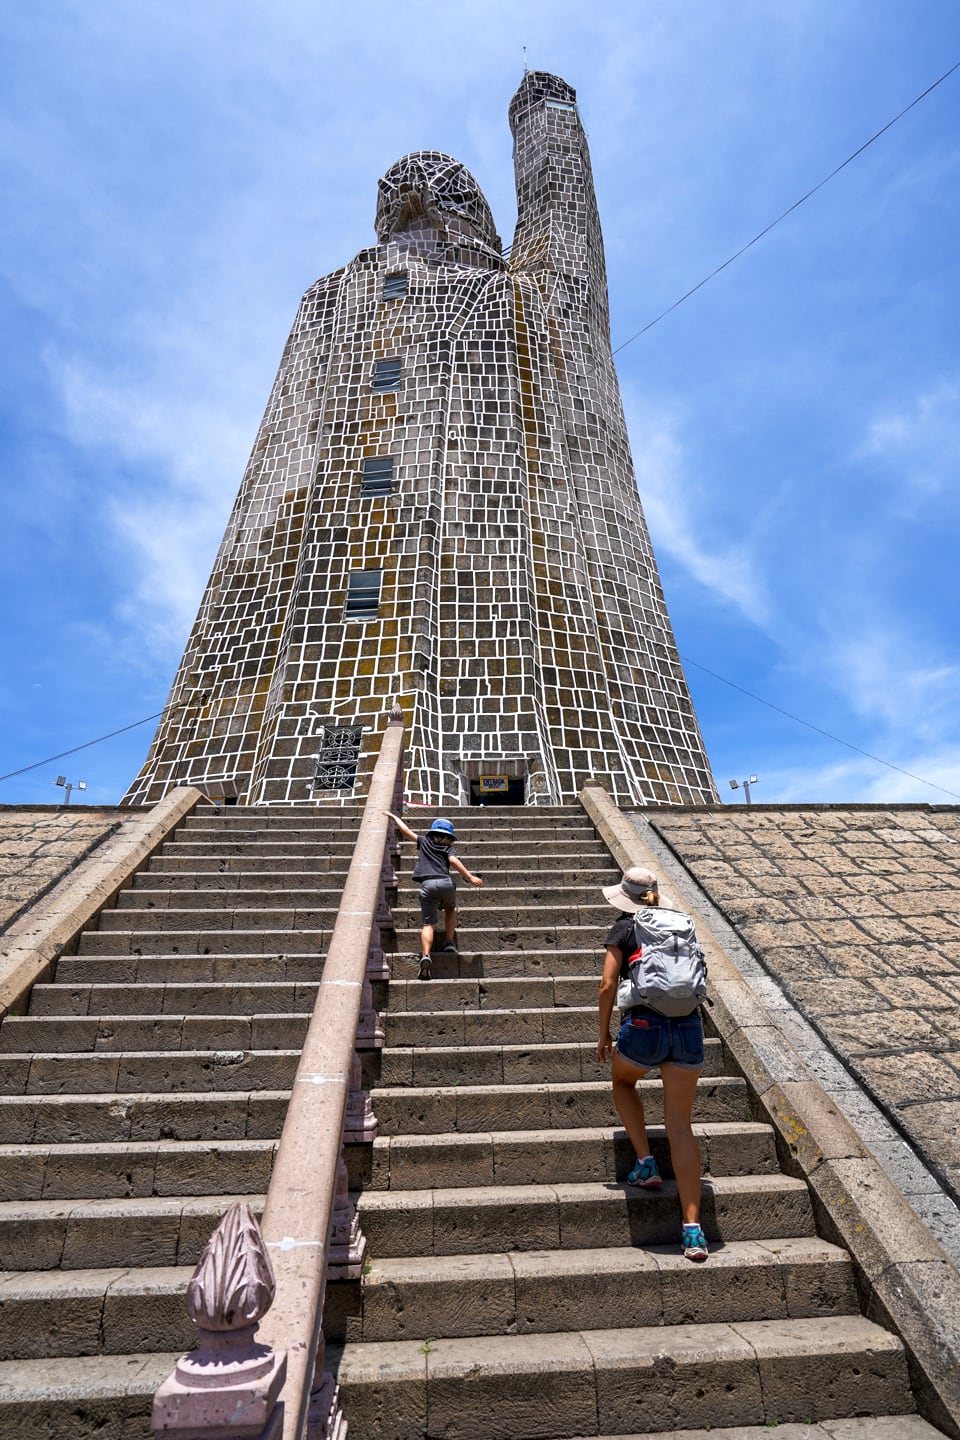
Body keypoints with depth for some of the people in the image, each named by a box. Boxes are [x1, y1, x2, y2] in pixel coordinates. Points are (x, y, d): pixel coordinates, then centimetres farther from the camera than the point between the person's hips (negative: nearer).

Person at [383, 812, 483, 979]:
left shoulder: (424, 841, 24)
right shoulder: (448, 848, 19)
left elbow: (406, 830, 31)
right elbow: (453, 861, -2)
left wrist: (393, 816, 47)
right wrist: (470, 877, -9)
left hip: (427, 884, 0)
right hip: (445, 882, 0)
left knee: (428, 924, -2)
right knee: (450, 909, 30)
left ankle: (425, 955, -23)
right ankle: (449, 942, 20)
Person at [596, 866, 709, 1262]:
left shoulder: (624, 928, 1)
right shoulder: (681, 923, 13)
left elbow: (608, 986, -4)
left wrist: (603, 1034, 6)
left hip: (644, 1025, -3)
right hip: (688, 1026, 4)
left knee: (622, 1081, 29)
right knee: (680, 1123, 9)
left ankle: (646, 1163, 18)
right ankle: (693, 1228, 5)